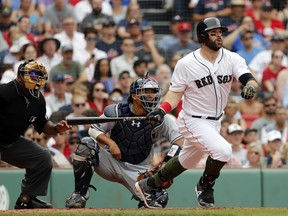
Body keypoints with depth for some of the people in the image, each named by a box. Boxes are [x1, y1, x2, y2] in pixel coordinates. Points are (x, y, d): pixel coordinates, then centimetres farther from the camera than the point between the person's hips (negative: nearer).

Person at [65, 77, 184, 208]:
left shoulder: (161, 119, -6)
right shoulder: (116, 111, -6)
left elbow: (178, 139, -8)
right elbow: (94, 130, -2)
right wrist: (110, 143, -20)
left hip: (139, 170, 0)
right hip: (113, 162, 0)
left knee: (159, 200, -24)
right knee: (86, 144, -27)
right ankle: (79, 195, -17)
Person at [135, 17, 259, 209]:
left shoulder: (232, 59, -7)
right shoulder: (186, 64, -14)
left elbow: (250, 80, -19)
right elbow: (175, 92, -7)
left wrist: (251, 87, -43)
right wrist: (161, 111, -24)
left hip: (215, 121, 6)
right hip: (193, 121, -6)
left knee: (187, 162, 20)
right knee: (223, 150, -26)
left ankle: (148, 186, 41)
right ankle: (205, 186, 1)